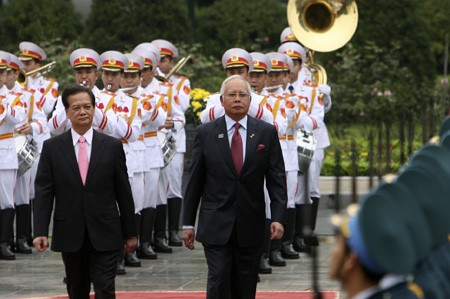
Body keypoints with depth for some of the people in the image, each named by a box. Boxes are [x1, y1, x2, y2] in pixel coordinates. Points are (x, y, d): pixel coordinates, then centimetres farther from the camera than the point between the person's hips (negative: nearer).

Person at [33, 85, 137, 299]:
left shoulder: (112, 146, 2)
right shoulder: (52, 147, 2)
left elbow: (124, 192, 5)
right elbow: (43, 192, -1)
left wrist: (130, 233, 6)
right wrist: (40, 231, -10)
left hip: (105, 235, -1)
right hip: (70, 235, 1)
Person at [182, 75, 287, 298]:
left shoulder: (267, 133, 2)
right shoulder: (206, 133, 1)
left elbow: (276, 179, 1)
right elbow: (194, 181, 4)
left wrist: (278, 217, -11)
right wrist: (188, 223, 2)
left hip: (251, 227, 1)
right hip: (216, 225, -1)